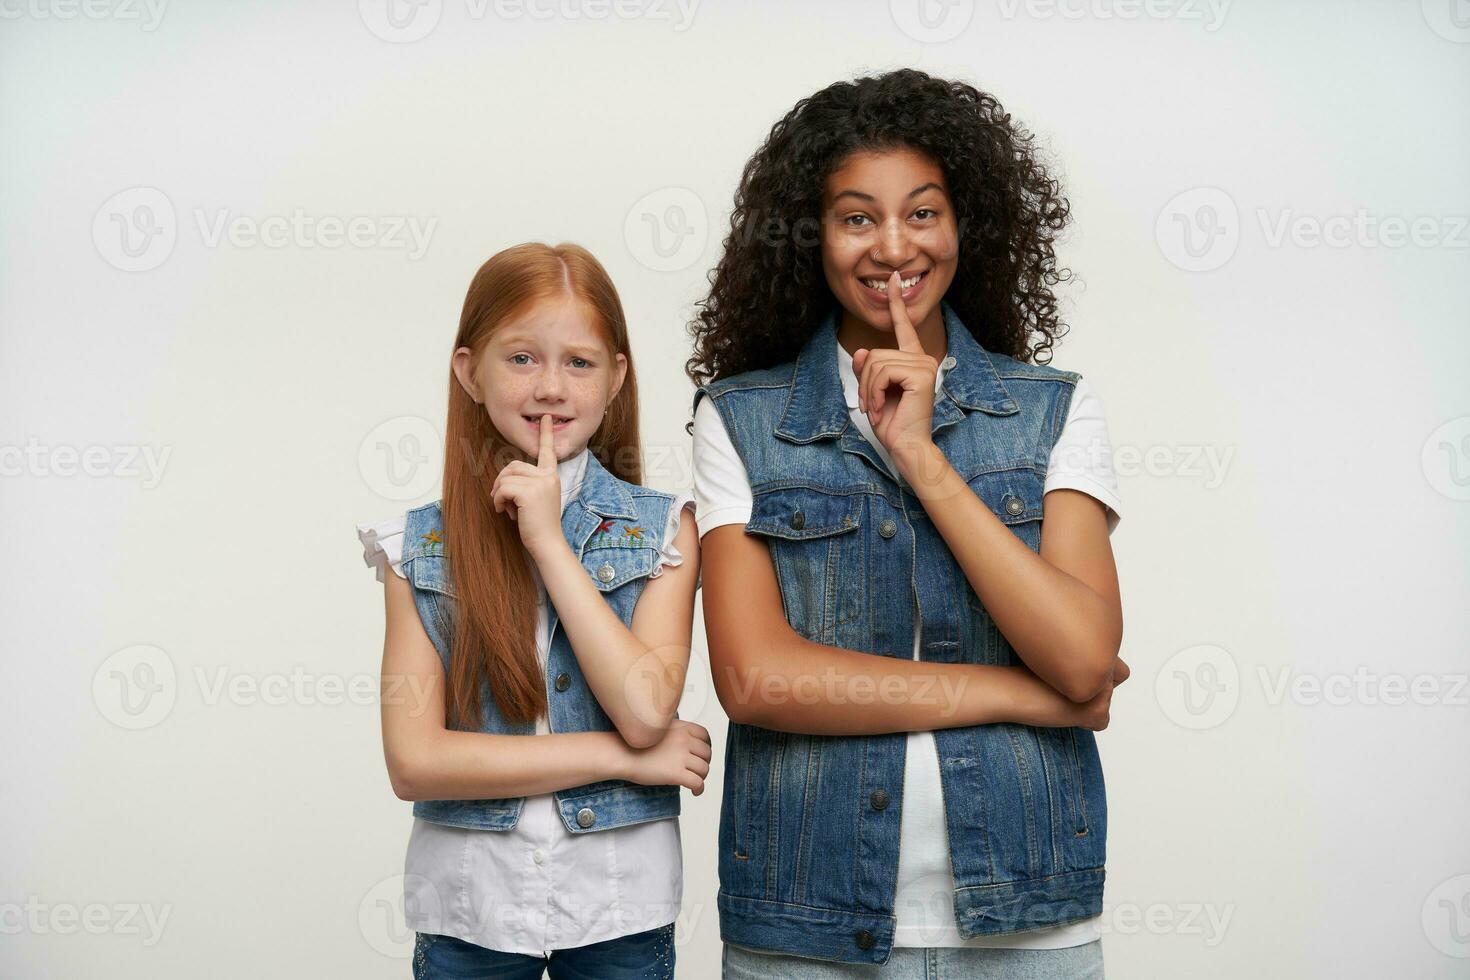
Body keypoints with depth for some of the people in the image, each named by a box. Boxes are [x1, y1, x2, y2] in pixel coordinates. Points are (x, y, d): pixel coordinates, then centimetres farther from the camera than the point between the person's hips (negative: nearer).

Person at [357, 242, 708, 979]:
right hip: (467, 909, 0)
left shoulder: (661, 530, -2)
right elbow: (413, 761, -11)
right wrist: (621, 757, -14)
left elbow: (646, 713, -16)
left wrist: (549, 541, -15)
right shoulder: (421, 547, -3)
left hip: (618, 904, 0)